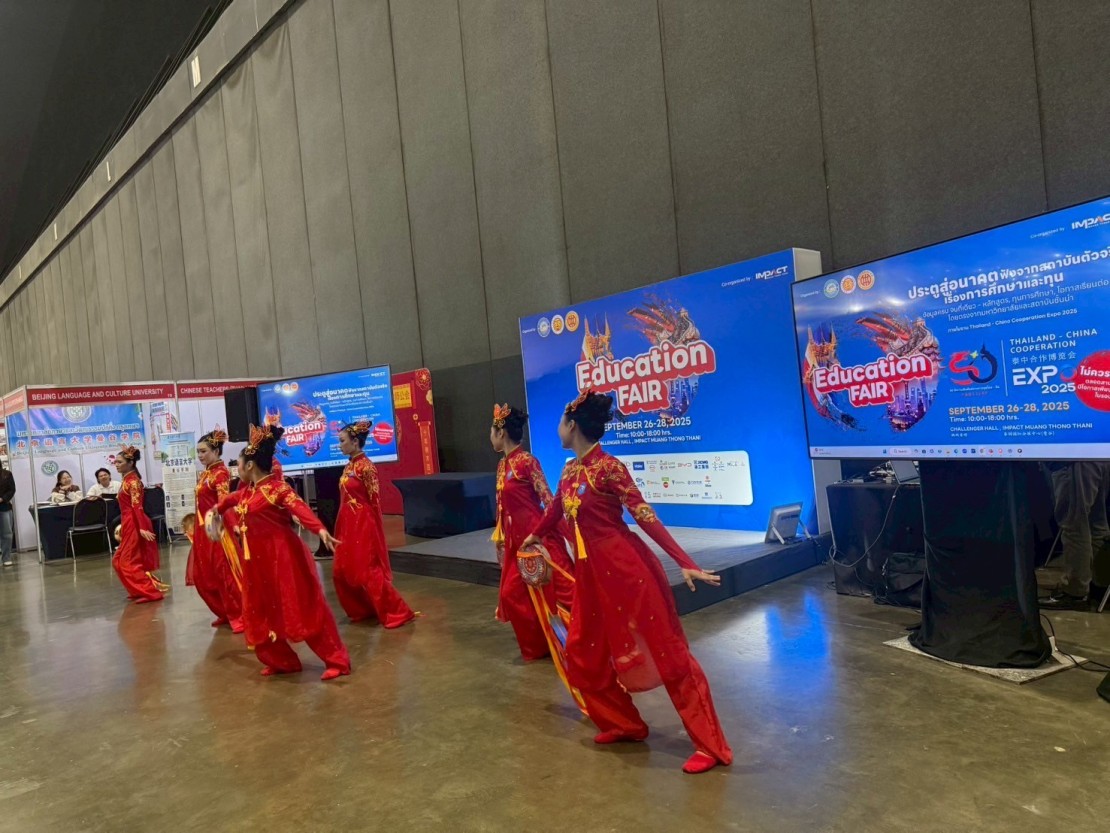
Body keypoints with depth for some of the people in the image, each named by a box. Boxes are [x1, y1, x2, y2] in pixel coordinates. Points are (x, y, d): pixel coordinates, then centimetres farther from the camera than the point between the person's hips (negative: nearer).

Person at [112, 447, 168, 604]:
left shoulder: (132, 481, -15)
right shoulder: (127, 480, 13)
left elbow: (137, 506, -23)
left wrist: (142, 528, -28)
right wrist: (122, 526, 23)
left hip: (135, 525, -10)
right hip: (130, 524, 10)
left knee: (129, 562, -6)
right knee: (120, 560, 14)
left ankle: (151, 592, -4)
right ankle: (140, 590, 21)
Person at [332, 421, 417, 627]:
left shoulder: (366, 467, -16)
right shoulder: (349, 466, 10)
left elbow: (375, 500, -15)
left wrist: (376, 531, -13)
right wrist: (342, 525, 15)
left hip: (363, 525, -9)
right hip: (348, 525, 9)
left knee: (368, 572, -5)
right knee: (343, 571, 14)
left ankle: (397, 613, 3)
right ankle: (362, 610, 29)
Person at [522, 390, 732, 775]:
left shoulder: (609, 467, -16)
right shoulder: (571, 470, 7)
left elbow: (646, 517, -17)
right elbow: (556, 509, 26)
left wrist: (686, 564, -21)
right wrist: (534, 537, 44)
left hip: (628, 568, -8)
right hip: (591, 572, 8)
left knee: (667, 652, -3)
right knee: (584, 653, 13)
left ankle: (711, 746, 6)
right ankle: (625, 725, 31)